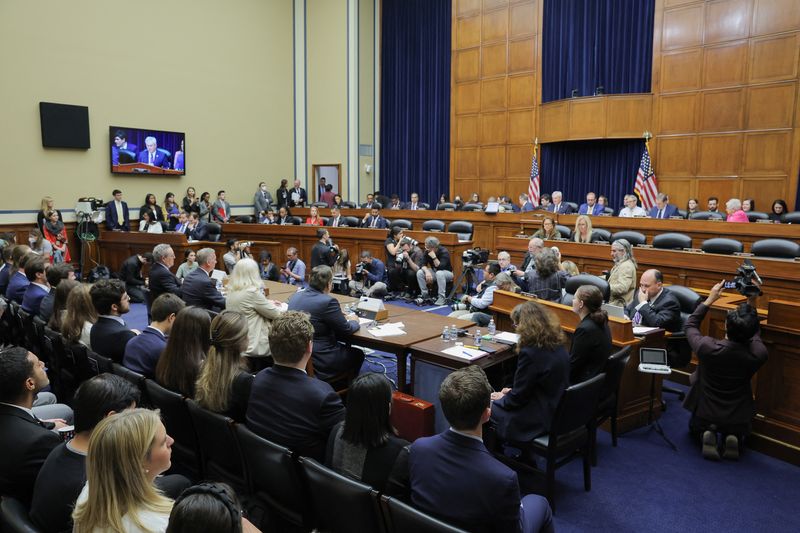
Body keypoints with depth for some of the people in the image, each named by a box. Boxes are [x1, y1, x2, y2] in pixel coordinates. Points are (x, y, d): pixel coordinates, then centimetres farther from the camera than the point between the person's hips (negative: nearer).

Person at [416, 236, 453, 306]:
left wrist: (434, 257, -40)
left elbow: (440, 267, -34)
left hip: (447, 273, -5)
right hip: (434, 272, 5)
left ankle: (442, 298, -29)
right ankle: (424, 294, -5)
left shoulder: (444, 252, -25)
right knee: (419, 272, -18)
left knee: (439, 273, -39)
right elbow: (423, 264, -13)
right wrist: (427, 272, -32)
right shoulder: (427, 251, -10)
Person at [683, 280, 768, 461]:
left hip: (704, 415, -1)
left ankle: (708, 433, 2)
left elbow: (689, 326, -5)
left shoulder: (707, 347, -28)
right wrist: (752, 305, 2)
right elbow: (753, 333, 3)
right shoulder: (758, 354, -23)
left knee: (695, 427, 34)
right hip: (738, 420, 2)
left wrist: (710, 299, -1)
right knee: (739, 431, 37)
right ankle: (731, 437, 5)